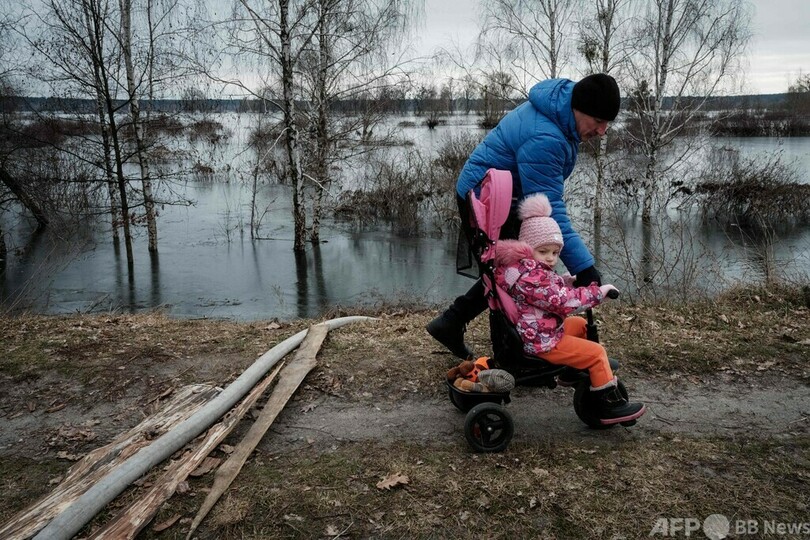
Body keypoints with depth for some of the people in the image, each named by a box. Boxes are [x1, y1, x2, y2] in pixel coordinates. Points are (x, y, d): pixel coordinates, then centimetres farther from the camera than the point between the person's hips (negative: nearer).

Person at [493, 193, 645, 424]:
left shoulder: (530, 269, 8)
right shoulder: (530, 277, -27)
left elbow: (553, 287, 26)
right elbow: (562, 301, -28)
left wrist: (567, 281, 12)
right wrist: (597, 292, -20)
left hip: (536, 332, 11)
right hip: (541, 342, -11)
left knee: (580, 324, 30)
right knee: (596, 353, -6)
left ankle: (575, 368, 37)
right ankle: (609, 405, 4)